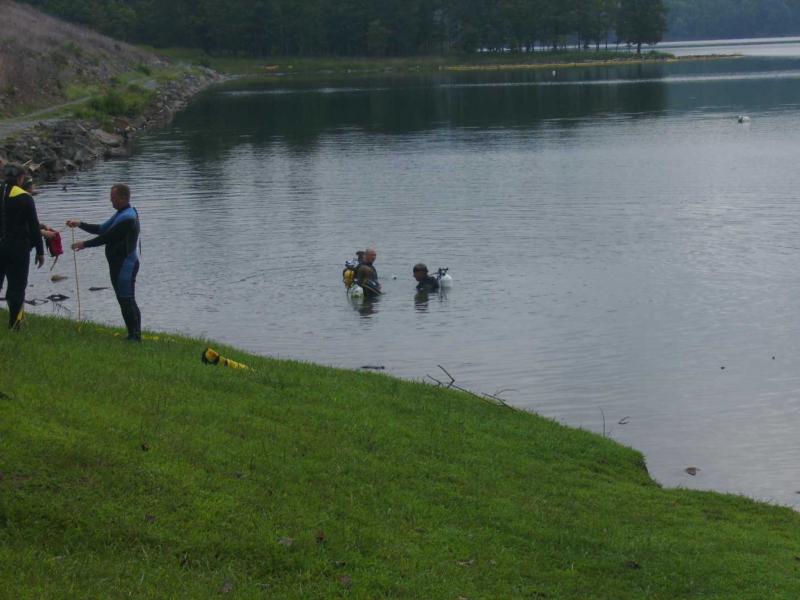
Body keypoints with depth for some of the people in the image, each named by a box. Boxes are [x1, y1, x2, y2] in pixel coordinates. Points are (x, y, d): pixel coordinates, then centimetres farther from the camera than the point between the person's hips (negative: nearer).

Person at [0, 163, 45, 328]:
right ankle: (14, 325, 2)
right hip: (18, 249, -4)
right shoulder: (24, 198, -8)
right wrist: (40, 251, -2)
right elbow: (34, 227, -7)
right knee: (17, 287, 3)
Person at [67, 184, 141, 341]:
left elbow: (107, 237, -19)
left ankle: (135, 335, -8)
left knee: (127, 300, -10)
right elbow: (102, 229, 19)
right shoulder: (122, 214, 16)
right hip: (119, 264, 11)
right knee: (125, 300, 11)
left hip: (125, 265, -11)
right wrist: (80, 224, 12)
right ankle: (133, 334, 15)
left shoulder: (127, 218, -19)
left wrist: (85, 244, -11)